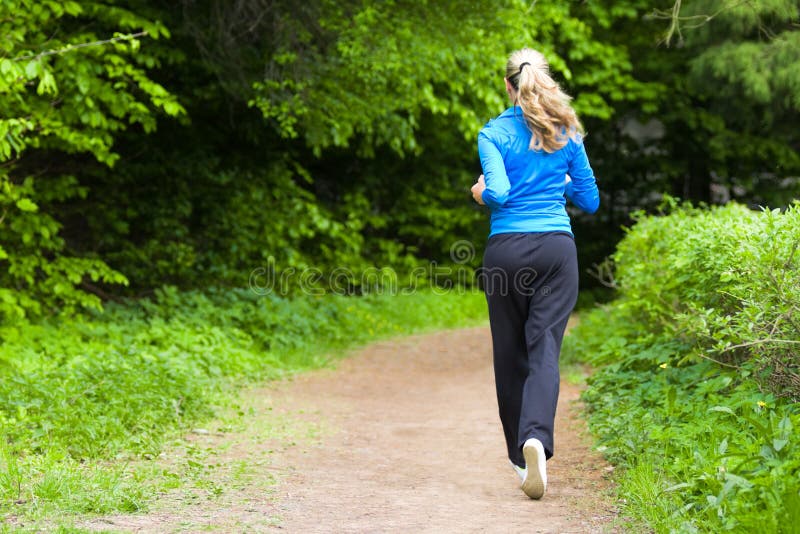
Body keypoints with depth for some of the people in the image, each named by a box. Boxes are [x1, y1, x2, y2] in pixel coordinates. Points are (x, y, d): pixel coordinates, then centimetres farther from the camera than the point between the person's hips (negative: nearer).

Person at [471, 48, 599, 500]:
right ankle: (537, 437, -29)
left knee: (511, 353, 10)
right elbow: (590, 201, 11)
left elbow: (498, 192, -14)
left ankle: (521, 455, 18)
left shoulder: (494, 134, -1)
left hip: (506, 249, -1)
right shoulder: (567, 135, 7)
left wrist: (480, 193, 8)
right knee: (545, 349, -5)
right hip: (557, 249, 1)